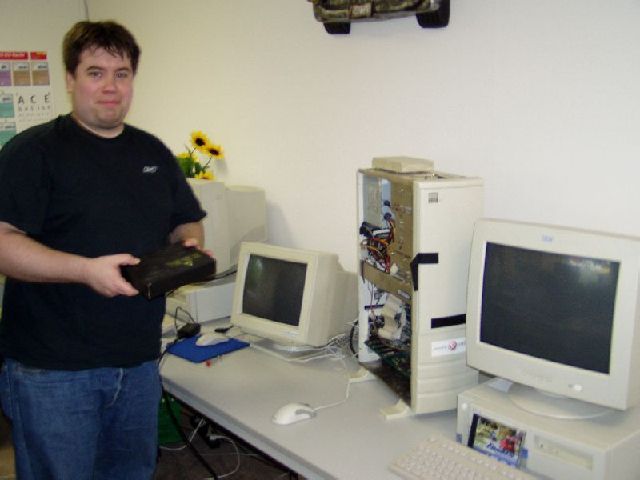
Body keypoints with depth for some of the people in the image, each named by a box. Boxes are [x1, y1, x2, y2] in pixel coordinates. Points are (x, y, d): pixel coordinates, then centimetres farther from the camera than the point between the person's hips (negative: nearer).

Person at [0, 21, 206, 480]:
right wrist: (87, 269, -27)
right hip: (52, 370, -5)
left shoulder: (154, 153, 11)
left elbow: (187, 222, 19)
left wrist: (190, 246, -4)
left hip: (139, 363, 6)